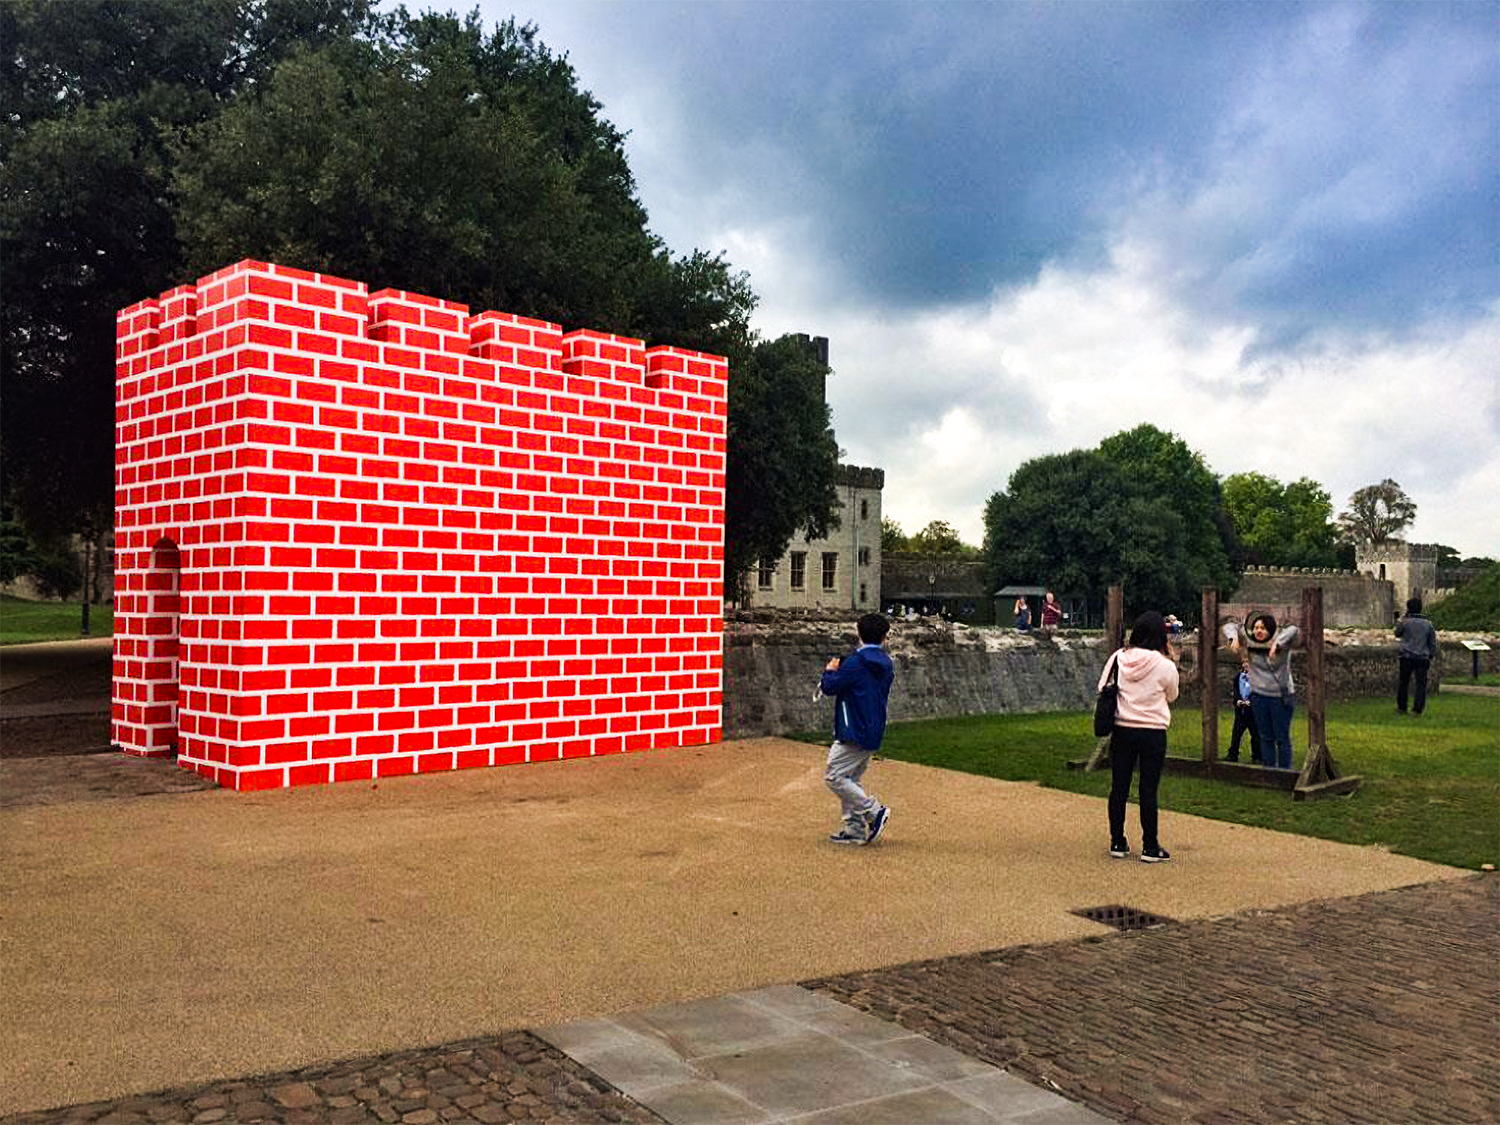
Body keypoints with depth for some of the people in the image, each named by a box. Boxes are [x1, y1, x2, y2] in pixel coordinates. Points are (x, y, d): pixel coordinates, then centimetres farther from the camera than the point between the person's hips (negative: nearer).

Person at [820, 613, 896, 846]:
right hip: (873, 733, 9)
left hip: (855, 732, -9)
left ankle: (875, 811, -7)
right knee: (850, 779, 15)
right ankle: (855, 829, 14)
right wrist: (838, 672, 18)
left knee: (834, 777, -6)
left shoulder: (856, 661, -14)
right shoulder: (885, 663, 11)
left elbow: (829, 687, -13)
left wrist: (829, 671, 7)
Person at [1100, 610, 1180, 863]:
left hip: (1122, 730, 3)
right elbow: (1171, 695, 6)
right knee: (1149, 790, 4)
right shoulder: (1165, 666, -11)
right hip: (1153, 733, -3)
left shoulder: (1118, 658, -5)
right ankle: (1150, 847, 10)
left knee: (1119, 787, 10)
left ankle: (1118, 843, 17)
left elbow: (1102, 688, 4)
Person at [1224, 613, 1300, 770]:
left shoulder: (1282, 643, -9)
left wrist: (1277, 644, -42)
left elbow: (1293, 630, -28)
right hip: (1259, 696, 3)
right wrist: (1234, 638, -20)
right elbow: (1230, 627, 2)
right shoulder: (1250, 644, 0)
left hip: (1281, 697, -3)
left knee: (1282, 738, 2)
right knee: (1266, 738, 11)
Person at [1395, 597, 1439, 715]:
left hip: (1407, 657, -1)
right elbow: (1433, 643, 8)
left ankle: (1402, 707, 18)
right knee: (1421, 684, 4)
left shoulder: (1405, 622, -4)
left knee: (1403, 682, 10)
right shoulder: (1428, 624, 5)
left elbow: (1397, 633, 16)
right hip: (1423, 658, 2)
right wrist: (1430, 657, 16)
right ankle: (1417, 709, -2)